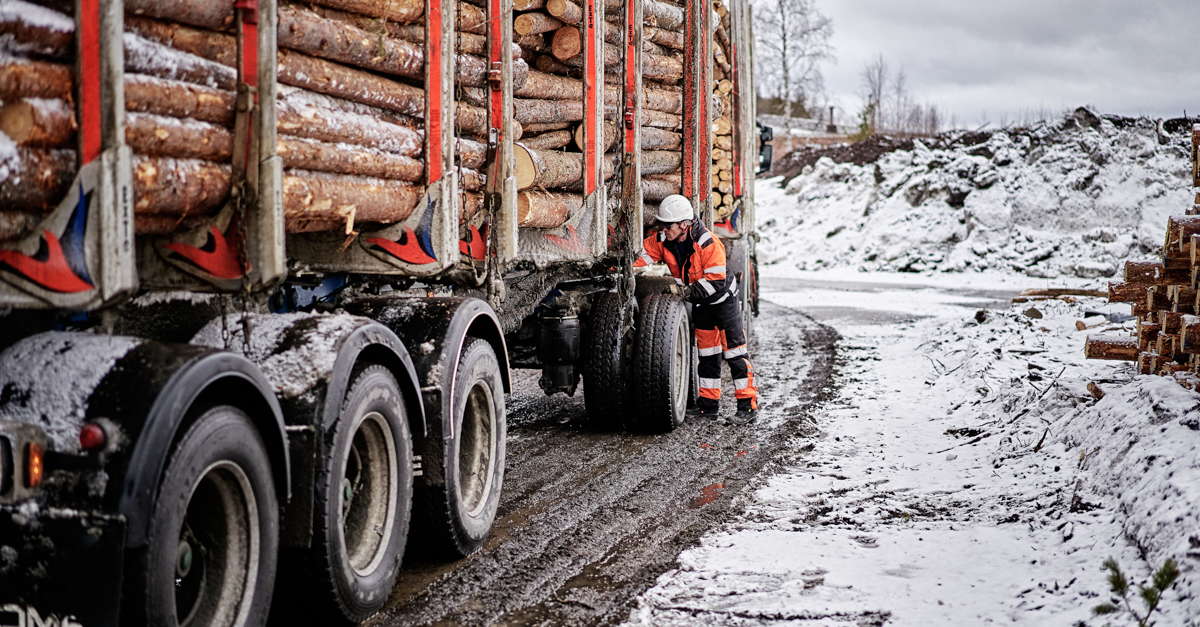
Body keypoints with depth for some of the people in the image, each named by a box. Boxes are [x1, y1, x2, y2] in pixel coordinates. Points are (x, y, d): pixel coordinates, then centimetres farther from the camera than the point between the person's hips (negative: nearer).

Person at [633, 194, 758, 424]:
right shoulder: (663, 241, -13)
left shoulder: (708, 244, -31)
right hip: (700, 303, 7)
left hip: (722, 299, -7)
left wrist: (689, 292, -36)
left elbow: (715, 281, -31)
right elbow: (645, 252, 0)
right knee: (707, 351, 12)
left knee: (733, 349, -6)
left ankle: (748, 404, -3)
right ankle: (708, 403, 19)